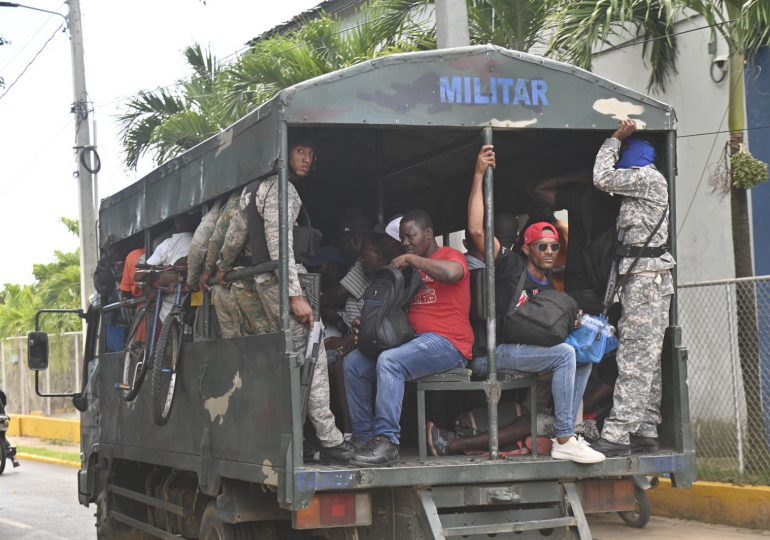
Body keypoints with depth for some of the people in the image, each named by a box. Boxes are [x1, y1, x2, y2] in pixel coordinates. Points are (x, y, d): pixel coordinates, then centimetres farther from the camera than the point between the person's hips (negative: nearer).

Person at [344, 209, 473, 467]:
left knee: (389, 361, -33)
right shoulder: (410, 269, 25)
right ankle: (363, 437, -5)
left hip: (448, 343, -9)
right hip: (413, 339, 9)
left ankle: (387, 441, -34)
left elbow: (451, 272, -25)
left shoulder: (450, 255, 1)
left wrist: (411, 260, -13)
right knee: (352, 363, -4)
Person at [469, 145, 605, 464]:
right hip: (489, 354, -8)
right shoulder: (511, 267, -5)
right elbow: (477, 230, -19)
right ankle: (564, 441, -27)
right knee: (565, 354, -24)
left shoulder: (550, 286, 17)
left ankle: (566, 434, -4)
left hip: (521, 352, 8)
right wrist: (479, 175, -20)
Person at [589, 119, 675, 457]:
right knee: (646, 359, 7)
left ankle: (617, 435, -19)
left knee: (635, 358, -14)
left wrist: (614, 138, 4)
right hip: (642, 276, 10)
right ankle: (646, 432, 9)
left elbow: (602, 179, -6)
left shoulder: (648, 178, -6)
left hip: (646, 276, -10)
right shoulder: (646, 182, 23)